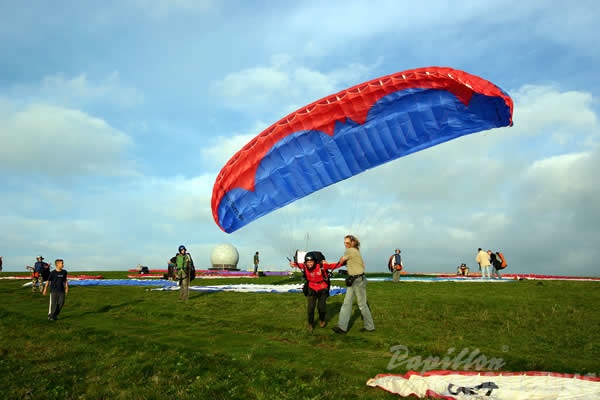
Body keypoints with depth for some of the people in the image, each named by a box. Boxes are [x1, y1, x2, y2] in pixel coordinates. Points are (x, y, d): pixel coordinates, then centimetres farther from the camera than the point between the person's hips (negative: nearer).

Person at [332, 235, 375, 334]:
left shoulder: (350, 251, -15)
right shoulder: (356, 251, 13)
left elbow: (341, 261, -4)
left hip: (359, 280, -10)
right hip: (353, 280, 10)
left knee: (362, 304, 2)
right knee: (347, 302, 3)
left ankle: (369, 327, 16)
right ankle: (342, 327, 2)